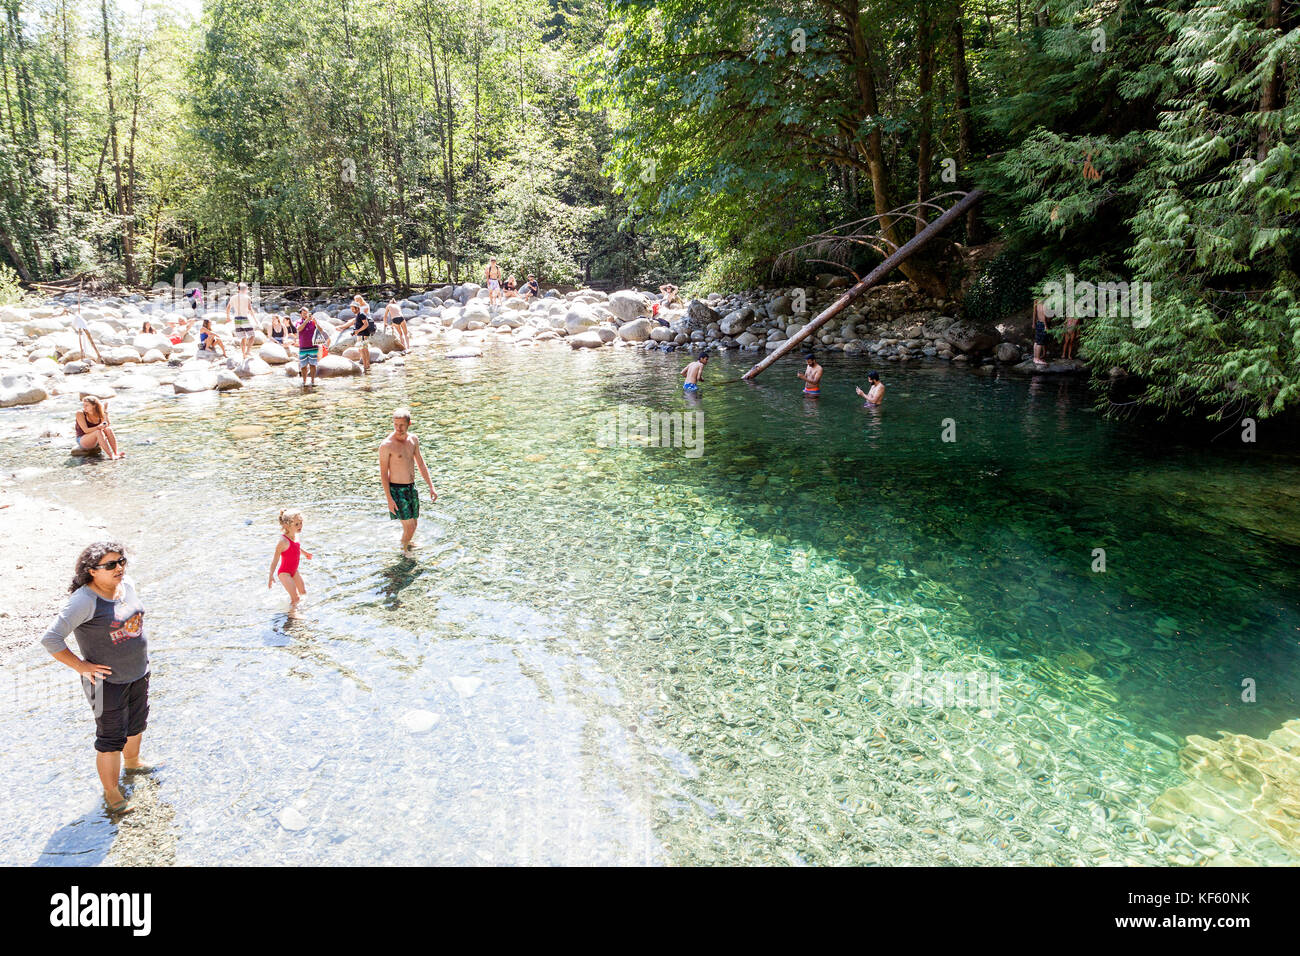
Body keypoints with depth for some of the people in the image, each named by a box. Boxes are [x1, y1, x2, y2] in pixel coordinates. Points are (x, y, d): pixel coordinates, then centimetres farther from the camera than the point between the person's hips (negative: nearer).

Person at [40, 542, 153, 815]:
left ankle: (132, 763, 51)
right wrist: (81, 666, -20)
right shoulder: (84, 600, -26)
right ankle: (111, 793, 21)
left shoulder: (127, 586, -3)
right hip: (108, 682, -7)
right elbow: (51, 639, -25)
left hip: (138, 673, 7)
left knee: (137, 723, 25)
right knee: (111, 738, 4)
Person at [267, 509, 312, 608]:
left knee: (303, 592, 21)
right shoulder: (283, 541, -28)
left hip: (294, 571, 8)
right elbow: (275, 559, -22)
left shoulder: (295, 535, -4)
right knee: (295, 598, -10)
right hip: (284, 573, -8)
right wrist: (271, 576, -21)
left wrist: (304, 553, 37)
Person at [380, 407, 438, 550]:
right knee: (409, 527, -8)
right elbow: (383, 474, -13)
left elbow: (421, 464, 13)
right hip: (397, 490, -6)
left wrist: (431, 487, 9)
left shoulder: (413, 439, 3)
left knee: (414, 524, 16)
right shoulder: (387, 445, -16)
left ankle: (405, 546, 38)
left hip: (412, 488, 6)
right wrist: (389, 499, -17)